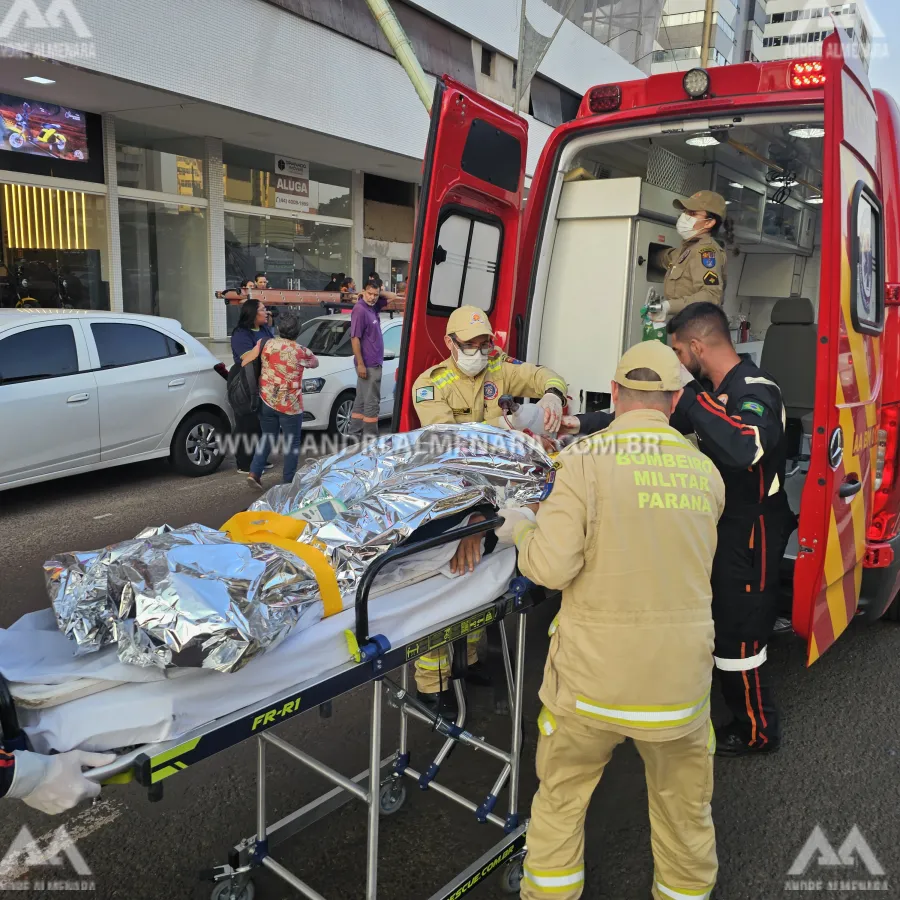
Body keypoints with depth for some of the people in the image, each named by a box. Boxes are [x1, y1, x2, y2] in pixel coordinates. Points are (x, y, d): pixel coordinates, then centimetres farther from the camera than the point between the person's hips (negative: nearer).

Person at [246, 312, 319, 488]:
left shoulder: (266, 344, -3)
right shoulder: (301, 352, -10)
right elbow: (315, 363, 10)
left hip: (266, 401, 4)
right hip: (290, 405, -4)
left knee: (267, 438, 19)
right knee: (292, 442, 9)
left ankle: (254, 473, 10)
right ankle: (288, 481, 12)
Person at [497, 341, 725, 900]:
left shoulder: (587, 458, -13)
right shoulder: (705, 471, 1)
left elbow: (553, 567, -19)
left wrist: (523, 529, 3)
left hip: (594, 672, -3)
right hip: (681, 677, 3)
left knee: (561, 797, 21)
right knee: (686, 810, 24)